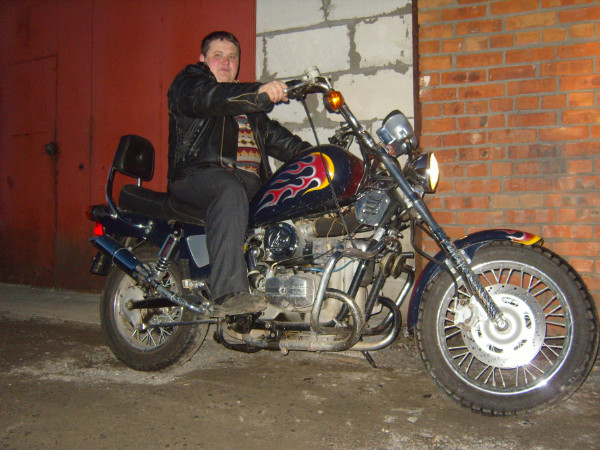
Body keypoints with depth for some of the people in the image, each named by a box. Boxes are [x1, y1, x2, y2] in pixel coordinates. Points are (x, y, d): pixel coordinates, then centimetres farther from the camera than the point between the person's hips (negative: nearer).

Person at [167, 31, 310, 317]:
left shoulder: (247, 103, 32)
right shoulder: (188, 81, 10)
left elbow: (275, 137, 27)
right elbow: (209, 98, -15)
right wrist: (260, 93, -30)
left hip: (250, 180, 7)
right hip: (199, 174, -7)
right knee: (230, 192, -39)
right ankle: (229, 293, -47)